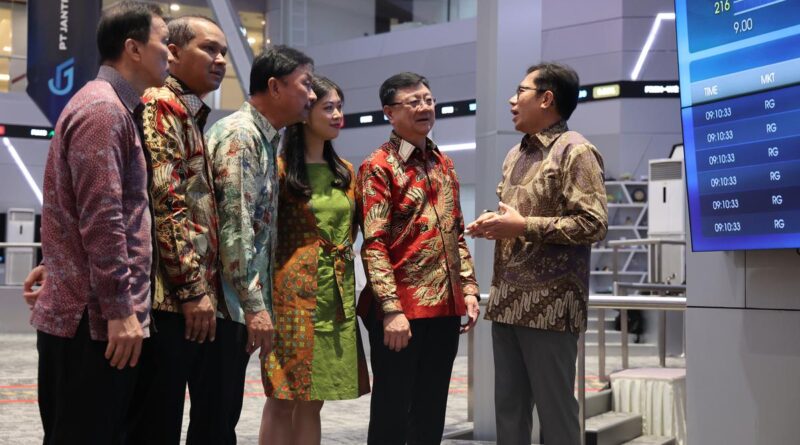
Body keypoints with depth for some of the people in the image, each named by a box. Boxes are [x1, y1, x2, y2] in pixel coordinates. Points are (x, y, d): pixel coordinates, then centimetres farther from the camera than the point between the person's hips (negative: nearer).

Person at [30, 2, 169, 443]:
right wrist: (119, 309, -20)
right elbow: (101, 218, -21)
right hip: (96, 317, -10)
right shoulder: (103, 109, -14)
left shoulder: (115, 108, 18)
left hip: (88, 312, 10)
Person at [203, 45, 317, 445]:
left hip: (237, 305, 9)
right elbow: (235, 226, -21)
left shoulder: (262, 138, 17)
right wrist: (254, 306, -22)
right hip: (230, 304, -9)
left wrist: (258, 302, 20)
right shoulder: (240, 134, -13)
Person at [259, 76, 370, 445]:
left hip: (338, 294, 6)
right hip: (294, 292, -6)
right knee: (284, 398, -2)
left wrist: (340, 259, 10)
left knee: (313, 400, 9)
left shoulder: (345, 171, 13)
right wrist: (264, 297, -8)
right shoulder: (281, 167, -6)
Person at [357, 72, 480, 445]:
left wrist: (468, 288, 9)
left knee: (431, 413, 14)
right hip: (402, 308, -6)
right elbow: (374, 244, -14)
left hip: (445, 306, 6)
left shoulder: (444, 164, 15)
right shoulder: (378, 167, -6)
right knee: (391, 413, 3)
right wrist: (391, 309, -20)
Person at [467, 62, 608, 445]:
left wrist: (523, 226, -17)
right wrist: (492, 223, 5)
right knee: (508, 407, 13)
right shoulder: (515, 155, 18)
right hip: (507, 302, 8)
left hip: (550, 305, -8)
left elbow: (594, 224, -16)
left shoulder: (575, 151, -7)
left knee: (555, 409, 1)